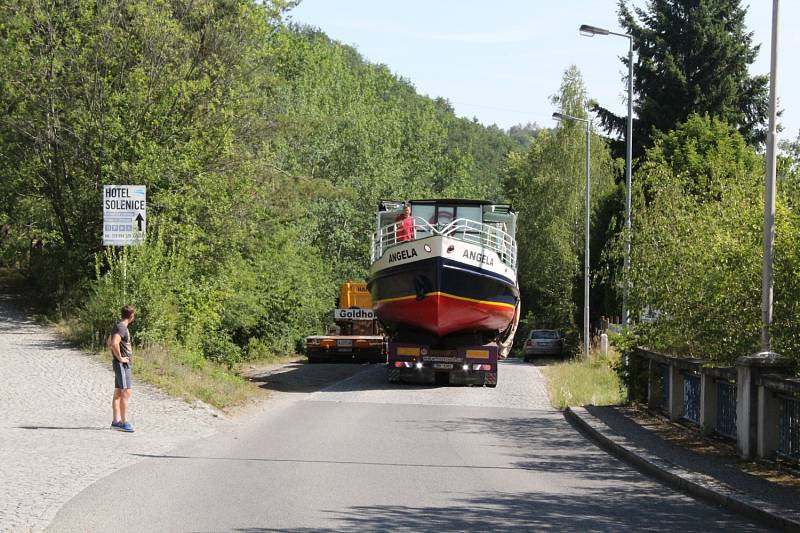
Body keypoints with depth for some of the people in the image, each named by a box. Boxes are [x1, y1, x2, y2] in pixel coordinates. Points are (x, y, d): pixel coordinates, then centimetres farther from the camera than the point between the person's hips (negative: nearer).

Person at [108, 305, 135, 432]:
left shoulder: (120, 327, 15)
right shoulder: (121, 328, -16)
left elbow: (109, 343, 30)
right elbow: (114, 343, -32)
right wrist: (120, 358, -21)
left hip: (124, 364, 10)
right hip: (122, 364, -10)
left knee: (118, 393, 11)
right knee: (126, 392, -12)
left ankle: (116, 421, 14)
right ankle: (124, 422, -15)